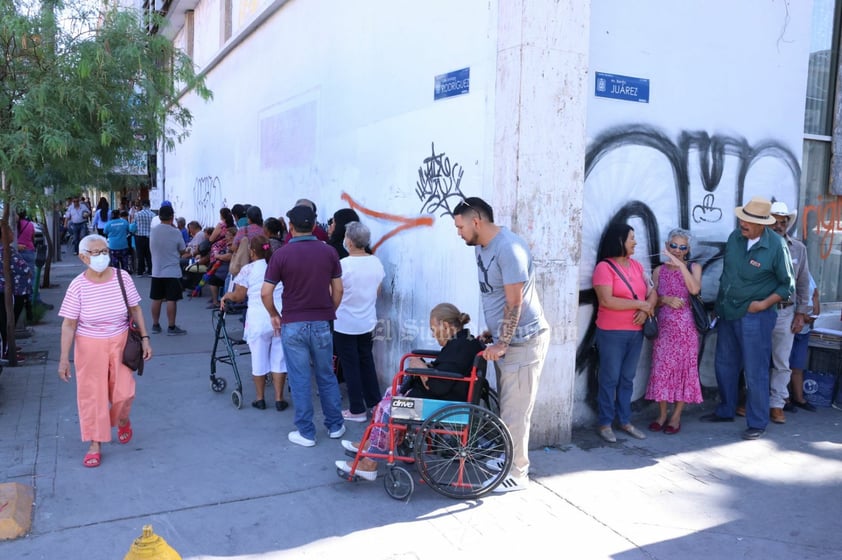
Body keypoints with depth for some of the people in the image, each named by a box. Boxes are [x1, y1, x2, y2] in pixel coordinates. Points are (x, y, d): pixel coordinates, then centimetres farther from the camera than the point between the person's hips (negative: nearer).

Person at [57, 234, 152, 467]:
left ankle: (122, 421, 39)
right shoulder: (78, 286, -13)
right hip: (90, 347, -1)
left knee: (124, 392, 3)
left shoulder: (122, 277, -9)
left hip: (120, 343, 1)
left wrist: (145, 338, -1)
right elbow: (68, 325, -8)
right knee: (92, 394, 6)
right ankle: (95, 445, 21)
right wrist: (64, 358, -9)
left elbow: (136, 309, 2)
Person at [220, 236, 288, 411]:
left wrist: (226, 296, 23)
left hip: (258, 319, -2)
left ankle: (260, 399, 20)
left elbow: (239, 296, 3)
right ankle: (279, 399, 13)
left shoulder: (248, 269, -2)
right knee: (279, 359, 9)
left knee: (259, 360, 11)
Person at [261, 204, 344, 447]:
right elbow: (338, 290, 3)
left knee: (300, 380, 6)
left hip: (293, 324, -2)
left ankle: (306, 432, 13)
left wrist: (274, 315, 6)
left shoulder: (281, 254, -8)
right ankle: (335, 425, 25)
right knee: (327, 376, 16)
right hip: (322, 323, 3)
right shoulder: (329, 252, -1)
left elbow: (265, 293, -10)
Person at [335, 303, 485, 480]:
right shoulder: (465, 340, 8)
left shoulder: (457, 349, -24)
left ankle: (369, 464, 3)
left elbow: (438, 387, -28)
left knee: (386, 407, -7)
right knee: (391, 393, 15)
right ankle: (371, 443, 21)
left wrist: (421, 367, -12)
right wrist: (427, 367, 2)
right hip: (447, 395, 11)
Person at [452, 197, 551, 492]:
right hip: (504, 338, 9)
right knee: (506, 405, 16)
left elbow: (514, 303, -22)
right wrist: (492, 334, 18)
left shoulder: (509, 248, -22)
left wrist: (502, 344, -18)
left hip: (523, 340, -9)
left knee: (515, 410, -2)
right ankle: (509, 458, 30)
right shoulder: (481, 246, 7)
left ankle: (517, 474, 10)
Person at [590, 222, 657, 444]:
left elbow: (652, 292, 9)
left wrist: (646, 310, -12)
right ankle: (605, 424, 12)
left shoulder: (637, 266, 10)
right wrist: (639, 304, -15)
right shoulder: (604, 267, -11)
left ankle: (625, 421, 24)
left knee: (627, 379, 13)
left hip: (636, 332, 6)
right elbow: (606, 300, -20)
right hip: (612, 333, -6)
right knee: (610, 379, 1)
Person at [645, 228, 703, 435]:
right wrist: (665, 299, -13)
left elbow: (695, 289, -18)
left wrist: (680, 264, -20)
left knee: (684, 369, 2)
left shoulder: (694, 268, 2)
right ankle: (662, 414, 16)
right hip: (664, 327, 2)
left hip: (686, 327, -2)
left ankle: (676, 416, 13)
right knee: (661, 369, 2)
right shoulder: (659, 271, 7)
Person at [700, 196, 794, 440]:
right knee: (724, 364, 17)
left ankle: (757, 423, 15)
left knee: (755, 372, 1)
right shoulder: (734, 237, 0)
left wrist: (764, 303, -15)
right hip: (727, 313, 6)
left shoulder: (776, 246, -14)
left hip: (755, 316, -6)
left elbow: (788, 285, -5)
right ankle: (726, 411, 35)